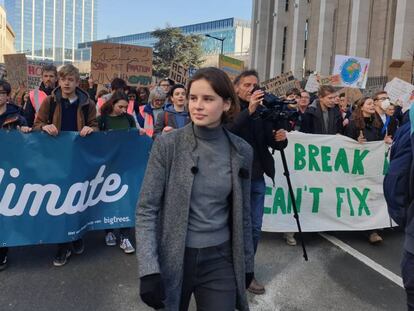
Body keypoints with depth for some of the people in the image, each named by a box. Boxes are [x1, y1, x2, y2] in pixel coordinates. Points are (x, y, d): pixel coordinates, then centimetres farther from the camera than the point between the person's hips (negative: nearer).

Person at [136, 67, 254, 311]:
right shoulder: (167, 144, -11)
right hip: (172, 258, -1)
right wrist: (149, 269, -18)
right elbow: (147, 209, -10)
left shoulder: (241, 151, -3)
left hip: (220, 260, 1)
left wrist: (247, 263, 11)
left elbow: (242, 213, 6)